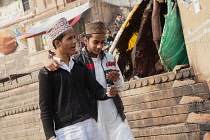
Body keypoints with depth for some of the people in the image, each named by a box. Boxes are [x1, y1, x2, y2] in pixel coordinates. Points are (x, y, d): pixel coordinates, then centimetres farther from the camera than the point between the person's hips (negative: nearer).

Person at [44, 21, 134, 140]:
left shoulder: (110, 59, 9)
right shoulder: (77, 62, -2)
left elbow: (121, 87, 14)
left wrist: (117, 80, -9)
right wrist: (49, 62, -26)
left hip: (115, 115, 3)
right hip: (93, 116, -3)